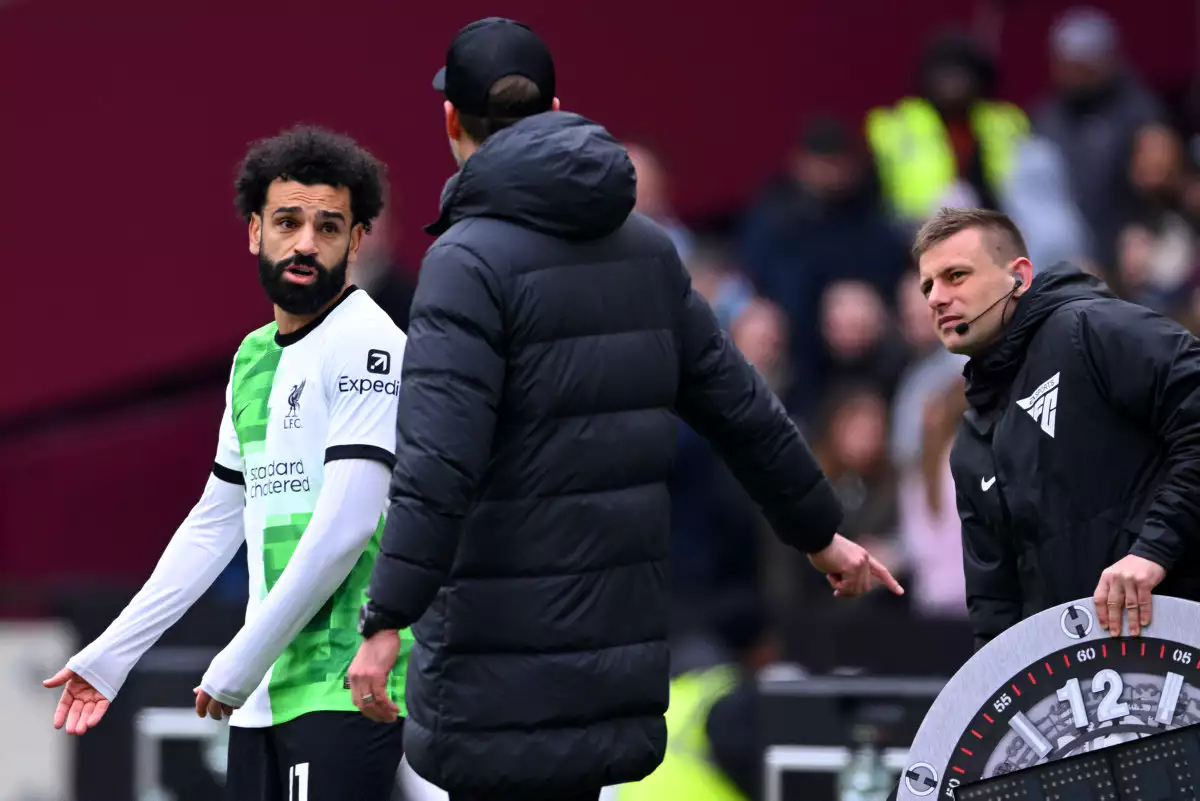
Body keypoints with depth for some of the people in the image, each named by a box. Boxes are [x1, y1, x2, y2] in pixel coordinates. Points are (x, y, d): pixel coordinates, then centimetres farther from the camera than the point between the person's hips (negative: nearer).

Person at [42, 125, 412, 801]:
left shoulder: (368, 346, -9)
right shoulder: (254, 358, 17)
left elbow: (345, 528, -17)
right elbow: (215, 525, 24)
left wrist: (238, 666, -13)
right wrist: (111, 655, 20)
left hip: (344, 694, -8)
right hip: (263, 695, 8)